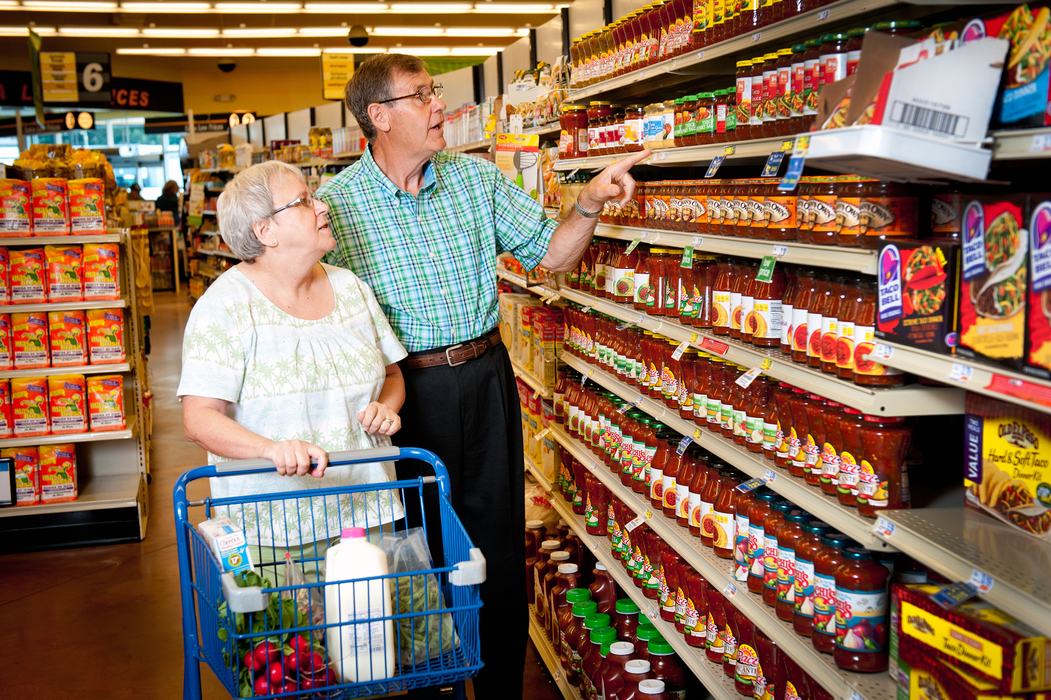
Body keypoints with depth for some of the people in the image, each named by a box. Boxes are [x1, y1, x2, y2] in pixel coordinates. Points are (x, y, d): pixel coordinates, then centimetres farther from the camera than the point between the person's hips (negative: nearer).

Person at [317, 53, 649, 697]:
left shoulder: (477, 177, 2)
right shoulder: (335, 202, -8)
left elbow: (549, 254, 5)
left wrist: (589, 205, -13)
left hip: (487, 376, 3)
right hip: (408, 388, -3)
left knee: (500, 541, 11)